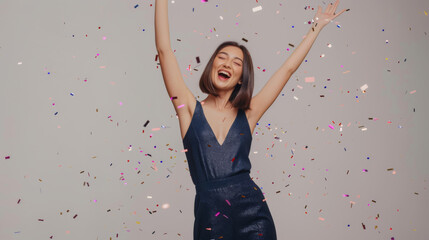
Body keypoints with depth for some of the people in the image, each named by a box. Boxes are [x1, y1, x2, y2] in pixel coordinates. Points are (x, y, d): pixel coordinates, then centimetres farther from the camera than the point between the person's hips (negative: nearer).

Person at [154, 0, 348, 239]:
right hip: (209, 217, -1)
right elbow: (164, 50, -2)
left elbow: (288, 68, 11)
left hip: (253, 212, 1)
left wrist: (317, 27, 16)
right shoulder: (191, 109, 2)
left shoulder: (247, 115, 5)